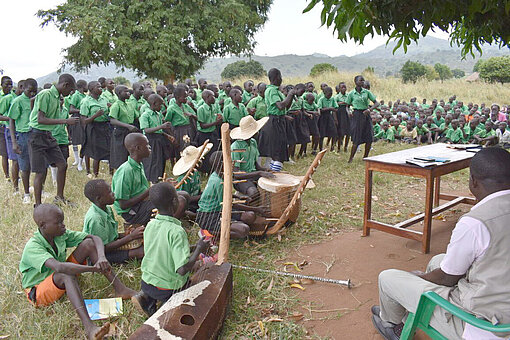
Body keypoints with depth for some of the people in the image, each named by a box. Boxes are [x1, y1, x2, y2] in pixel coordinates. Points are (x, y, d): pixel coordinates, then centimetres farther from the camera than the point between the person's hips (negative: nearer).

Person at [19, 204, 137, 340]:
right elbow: (59, 267, -46)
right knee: (66, 273, -40)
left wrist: (102, 258, -31)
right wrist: (94, 268, -49)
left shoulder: (60, 234, -9)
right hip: (39, 292, -7)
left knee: (88, 243, -13)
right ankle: (89, 327, -54)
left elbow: (95, 238, -10)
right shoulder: (33, 247, -28)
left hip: (62, 281, 7)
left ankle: (120, 289, -17)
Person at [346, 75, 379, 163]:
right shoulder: (351, 94, -2)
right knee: (356, 139, -6)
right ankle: (351, 158, 6)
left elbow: (376, 103, 3)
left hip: (366, 115, 3)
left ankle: (365, 157, 19)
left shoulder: (367, 92, 4)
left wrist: (369, 109, -13)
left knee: (369, 139, 2)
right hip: (357, 115, -3)